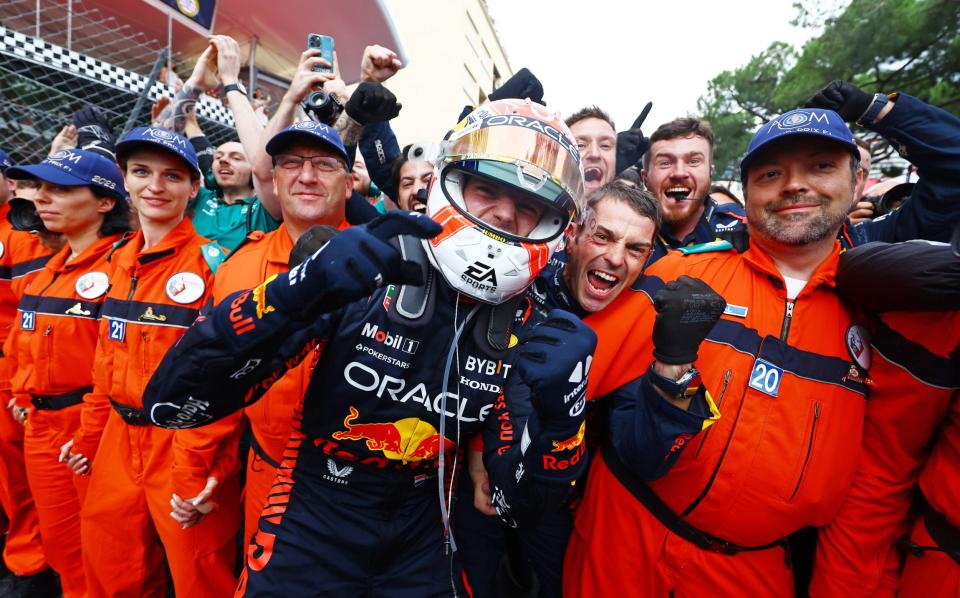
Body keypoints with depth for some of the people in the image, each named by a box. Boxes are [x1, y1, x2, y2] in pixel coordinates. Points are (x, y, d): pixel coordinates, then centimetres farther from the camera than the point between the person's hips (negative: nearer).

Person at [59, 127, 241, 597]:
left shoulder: (211, 263, -14)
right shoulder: (117, 260, 7)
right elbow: (108, 359, 14)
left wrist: (196, 470, -18)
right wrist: (89, 435, 14)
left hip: (185, 443, -6)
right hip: (119, 441, 7)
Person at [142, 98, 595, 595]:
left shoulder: (526, 331, -10)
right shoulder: (359, 275, -21)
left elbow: (519, 502, -7)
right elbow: (171, 401, -23)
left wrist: (557, 410, -27)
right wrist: (298, 291, -38)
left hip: (419, 549, 3)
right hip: (309, 532, -2)